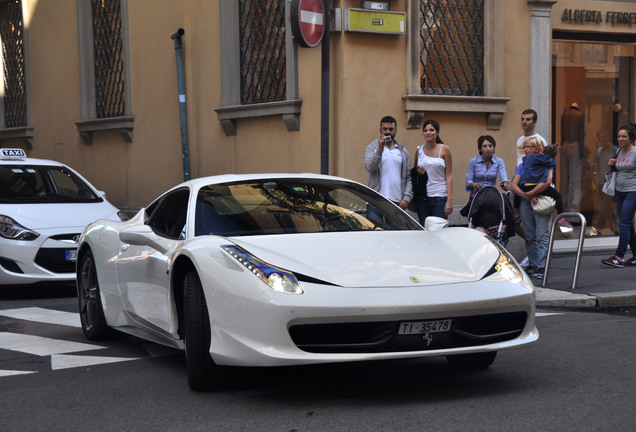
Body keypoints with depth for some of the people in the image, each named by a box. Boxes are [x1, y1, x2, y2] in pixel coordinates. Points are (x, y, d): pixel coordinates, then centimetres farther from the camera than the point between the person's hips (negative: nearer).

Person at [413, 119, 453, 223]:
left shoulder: (444, 149, 0)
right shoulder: (419, 150, 10)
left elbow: (449, 176, -2)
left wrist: (450, 200, -10)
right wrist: (418, 172, -4)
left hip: (440, 196, -3)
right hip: (422, 198, 3)